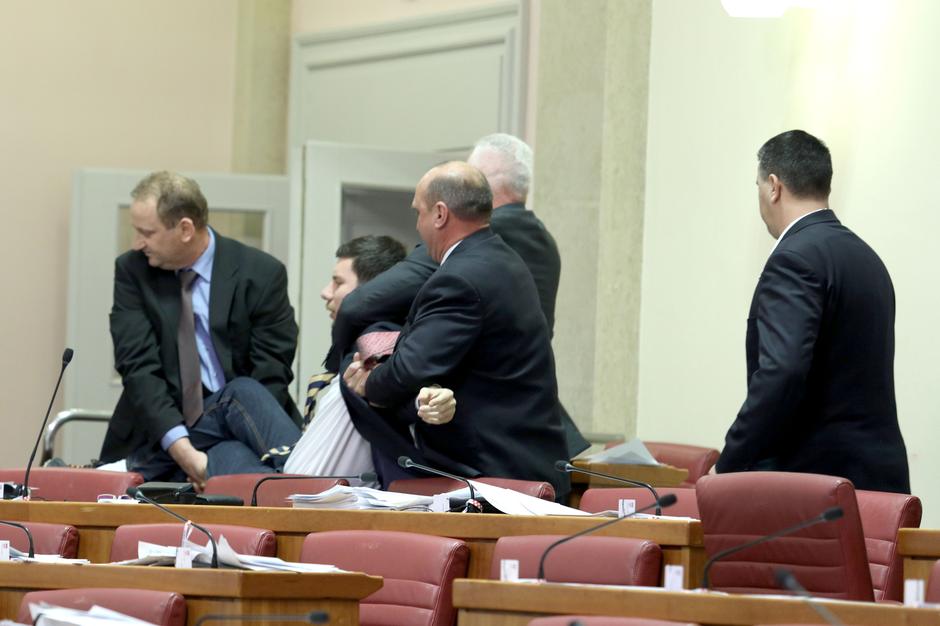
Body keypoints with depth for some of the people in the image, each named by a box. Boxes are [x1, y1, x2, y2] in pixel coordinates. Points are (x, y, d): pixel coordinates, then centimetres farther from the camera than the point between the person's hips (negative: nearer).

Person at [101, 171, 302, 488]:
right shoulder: (132, 271, 1)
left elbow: (272, 376, -8)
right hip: (159, 442, 0)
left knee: (244, 391, -35)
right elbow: (138, 368, -8)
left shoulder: (262, 274, -4)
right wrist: (181, 448, -23)